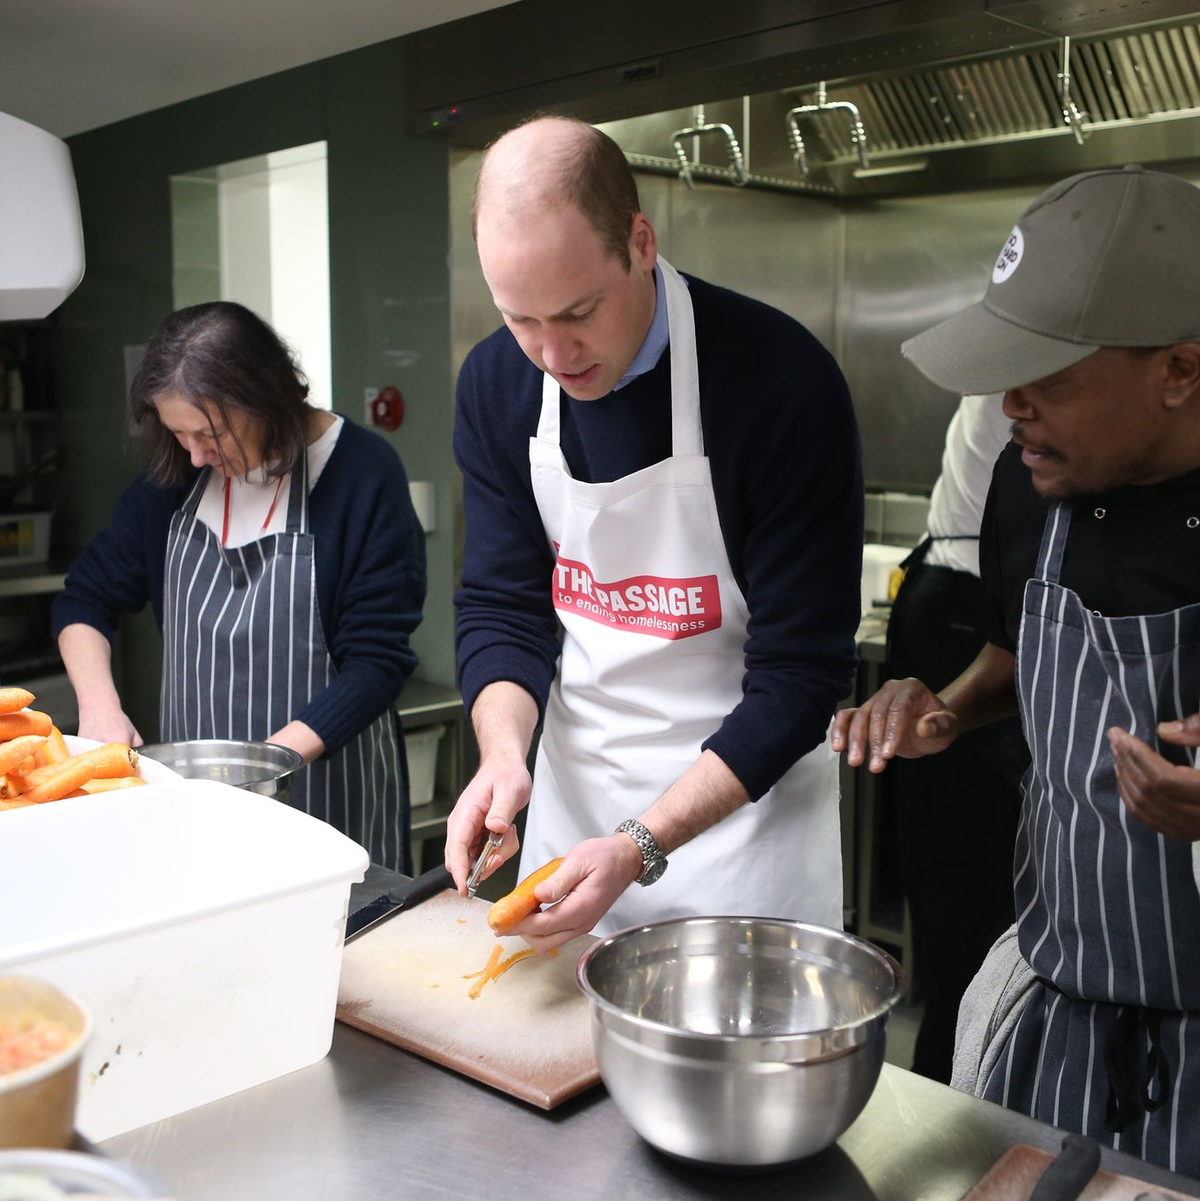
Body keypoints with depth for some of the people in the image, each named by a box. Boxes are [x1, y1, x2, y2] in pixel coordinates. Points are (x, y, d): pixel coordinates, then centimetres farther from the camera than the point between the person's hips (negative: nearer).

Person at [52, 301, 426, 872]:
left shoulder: (363, 472, -14)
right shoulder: (175, 477, 1)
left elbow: (376, 661, -15)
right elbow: (87, 598, 11)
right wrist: (98, 704, -8)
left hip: (328, 797, -4)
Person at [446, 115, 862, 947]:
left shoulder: (783, 378, -23)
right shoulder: (496, 382, -6)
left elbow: (799, 672, -20)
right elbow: (502, 606, 0)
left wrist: (642, 848, -26)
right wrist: (504, 752, -20)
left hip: (742, 801, -4)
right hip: (572, 801, 5)